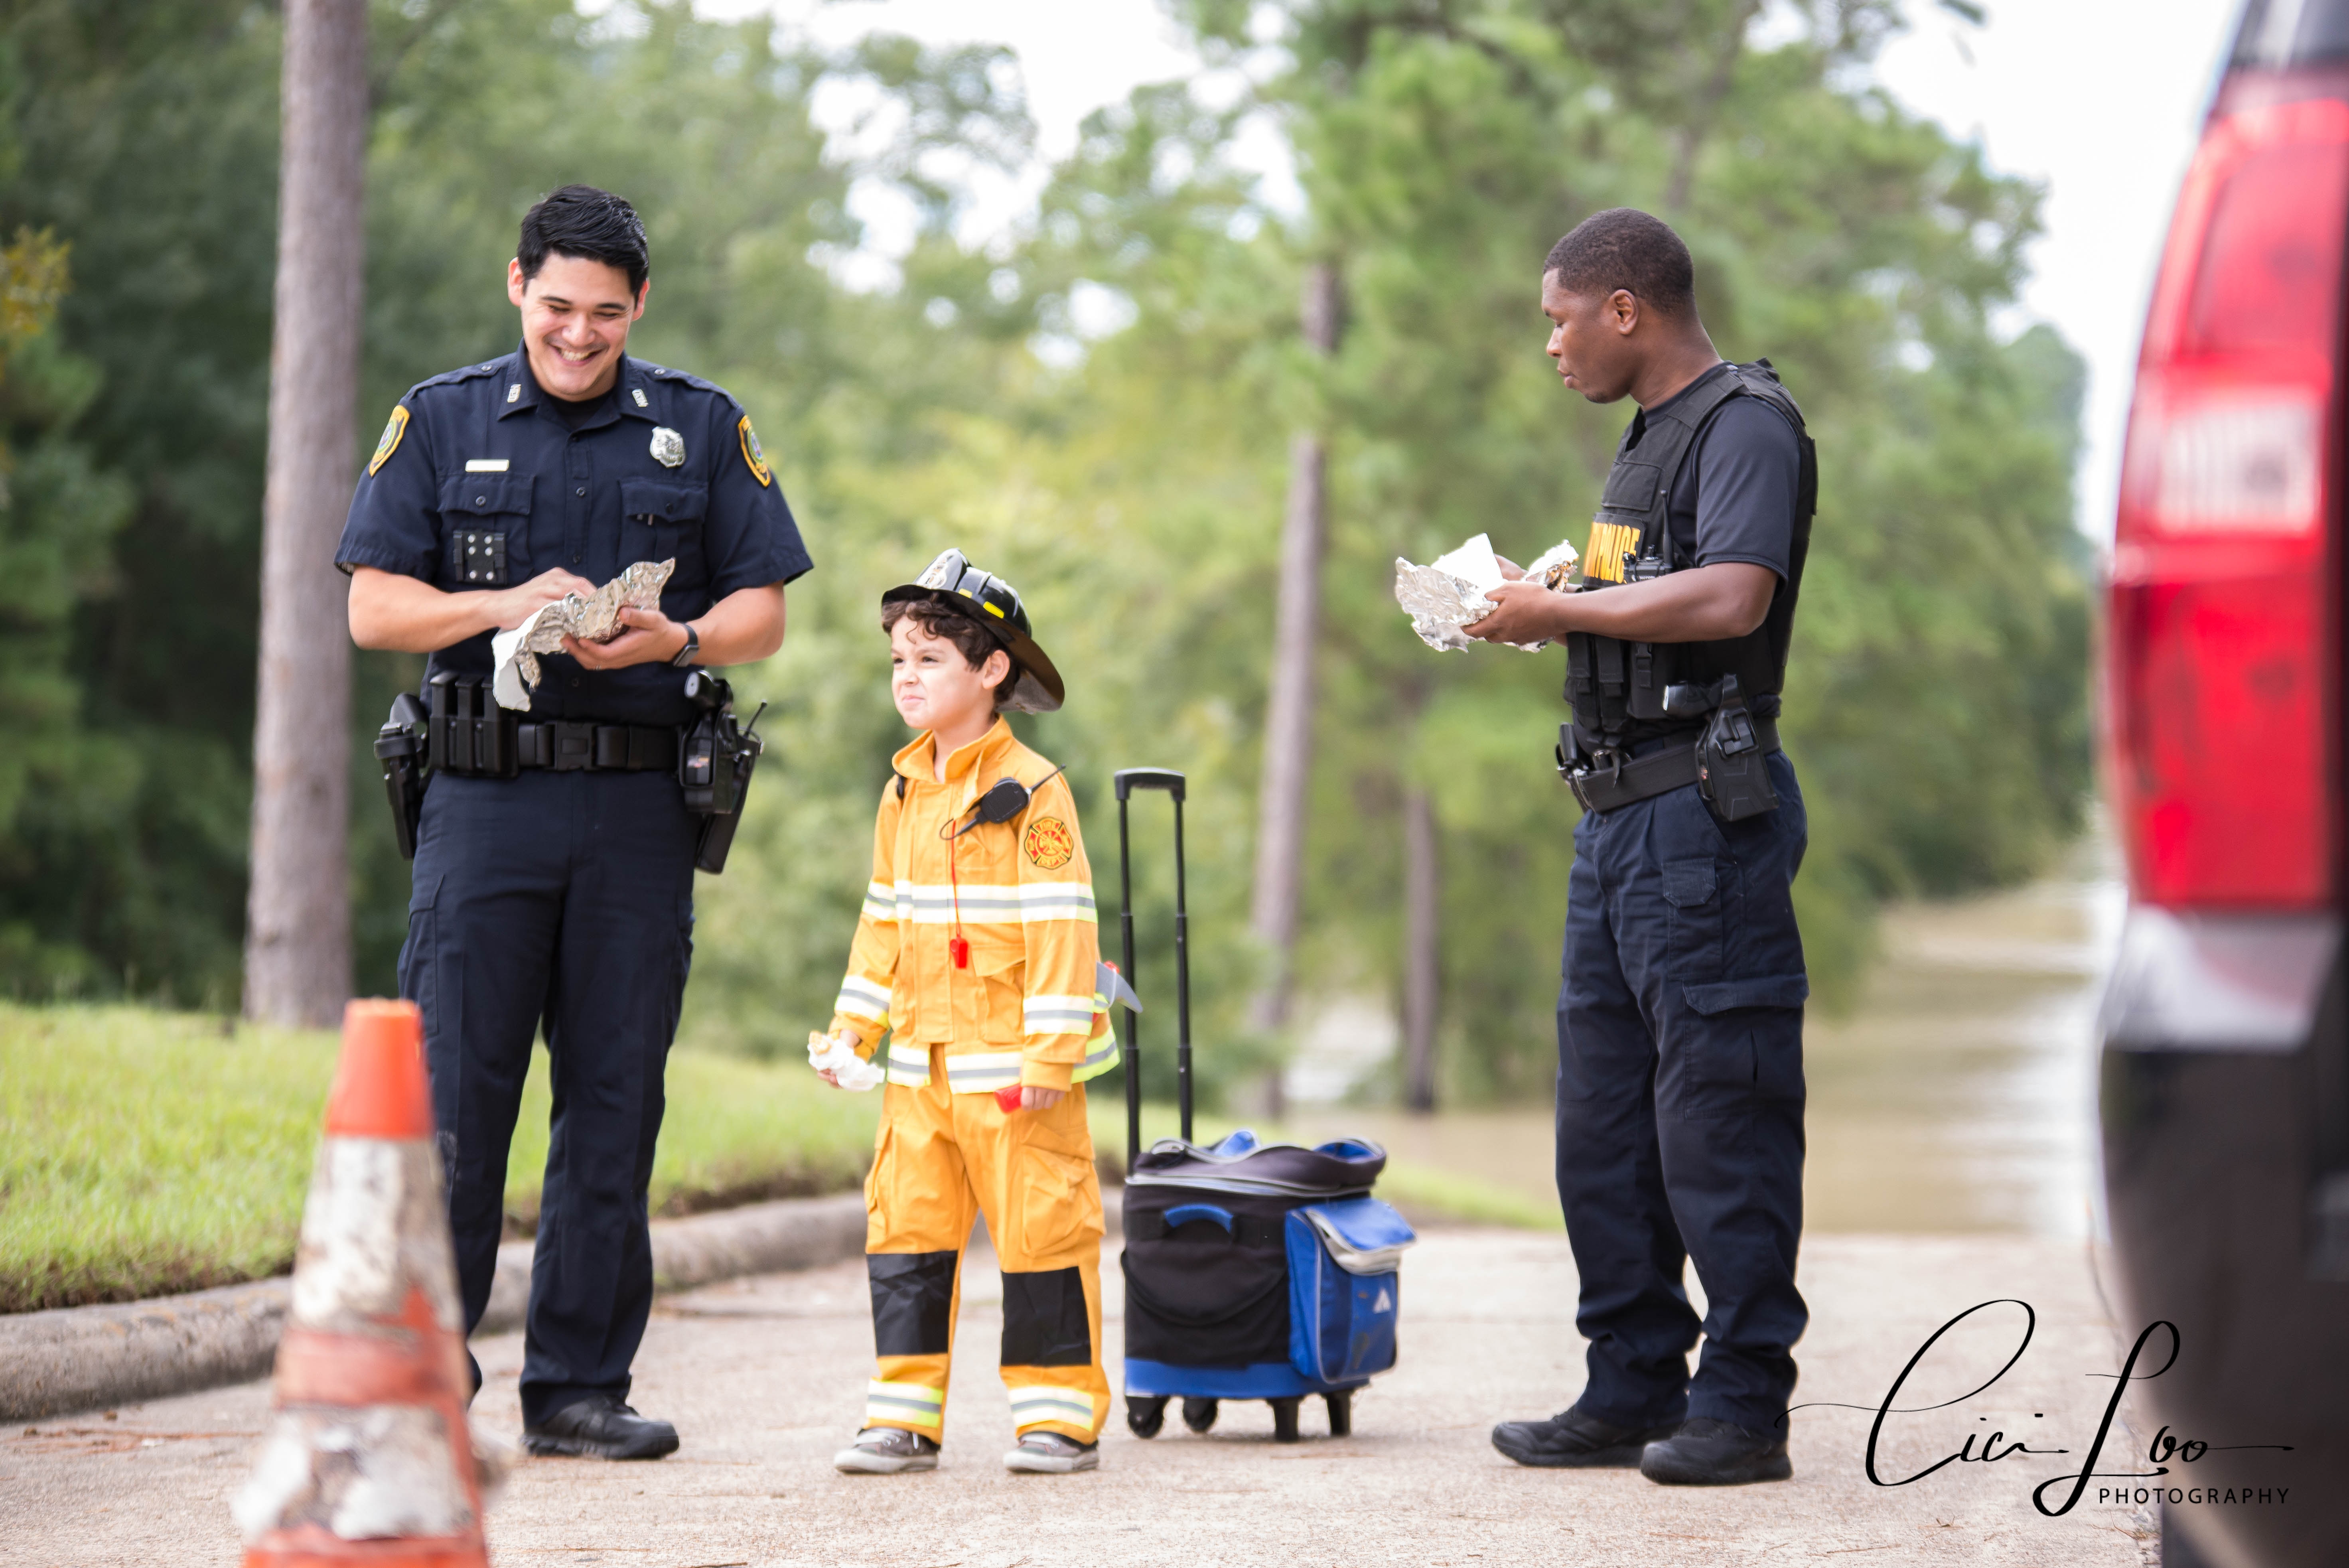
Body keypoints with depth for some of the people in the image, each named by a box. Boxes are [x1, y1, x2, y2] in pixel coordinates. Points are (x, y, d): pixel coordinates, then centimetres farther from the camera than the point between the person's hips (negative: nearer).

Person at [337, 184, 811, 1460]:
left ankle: (579, 1382, 9)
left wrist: (672, 639, -12)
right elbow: (373, 607, 2)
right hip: (483, 794, -1)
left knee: (614, 1101, 3)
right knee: (456, 1092, -5)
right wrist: (504, 607, -14)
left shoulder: (702, 430, 10)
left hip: (639, 806, 1)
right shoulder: (440, 422, 8)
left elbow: (762, 612, 8)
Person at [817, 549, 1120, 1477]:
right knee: (906, 1228, 5)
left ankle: (1061, 1415, 6)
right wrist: (855, 1026, 14)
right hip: (922, 1064, 7)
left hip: (1012, 1066, -7)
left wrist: (1051, 1051, -17)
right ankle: (905, 1415, 10)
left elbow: (1061, 926, -13)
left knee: (1038, 1226, -2)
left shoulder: (1031, 794, -10)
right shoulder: (904, 792, 12)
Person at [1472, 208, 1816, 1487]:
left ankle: (1744, 1404, -5)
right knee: (1604, 1116, 11)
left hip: (1702, 808, -10)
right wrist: (1527, 607, 9)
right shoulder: (1650, 437, 21)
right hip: (1618, 807, 10)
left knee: (1718, 1108, -8)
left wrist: (1560, 610, -15)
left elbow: (1731, 598, -24)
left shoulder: (1746, 425, -9)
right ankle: (1634, 1391, 17)